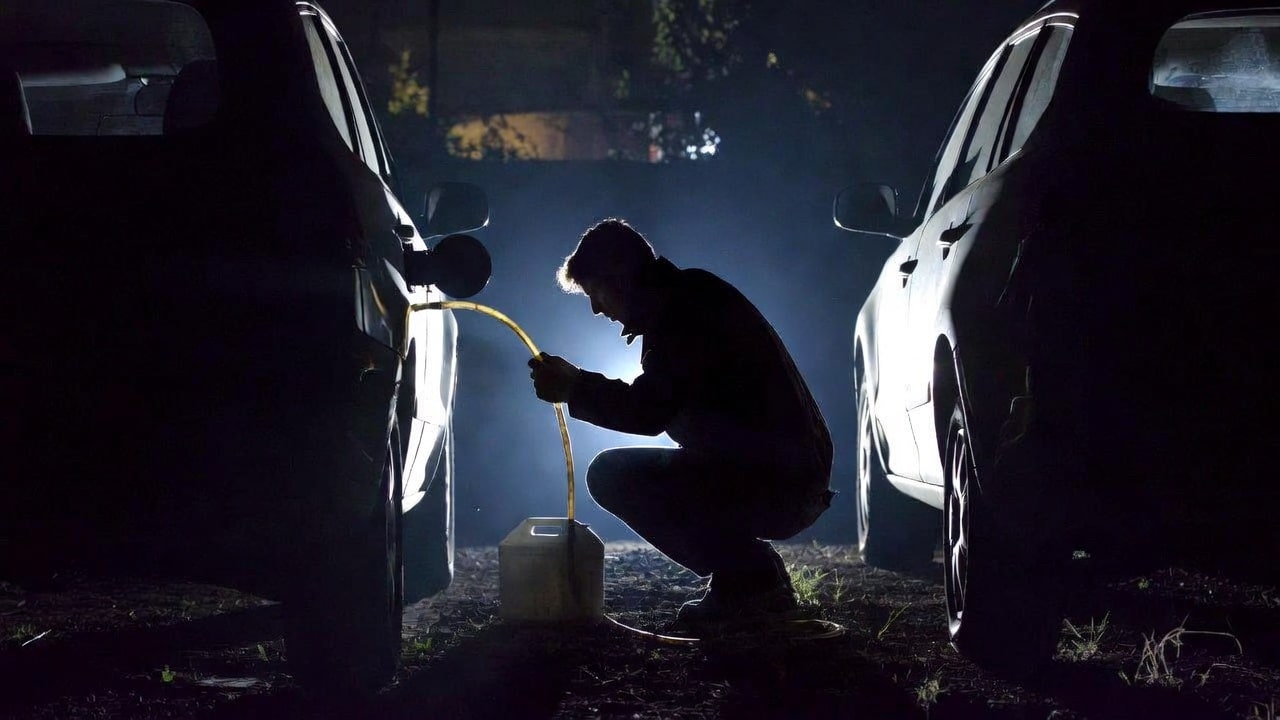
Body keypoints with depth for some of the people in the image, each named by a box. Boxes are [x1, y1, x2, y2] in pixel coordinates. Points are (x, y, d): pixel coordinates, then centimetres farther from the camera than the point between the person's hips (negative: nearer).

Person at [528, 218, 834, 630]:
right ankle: (755, 579, 13)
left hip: (775, 484, -11)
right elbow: (655, 405, 21)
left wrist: (575, 388, -10)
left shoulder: (685, 306, -13)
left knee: (611, 475, -12)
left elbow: (650, 412, -21)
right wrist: (579, 385, 16)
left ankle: (748, 578, -9)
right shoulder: (691, 298, 19)